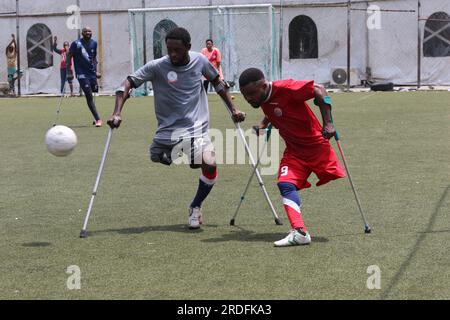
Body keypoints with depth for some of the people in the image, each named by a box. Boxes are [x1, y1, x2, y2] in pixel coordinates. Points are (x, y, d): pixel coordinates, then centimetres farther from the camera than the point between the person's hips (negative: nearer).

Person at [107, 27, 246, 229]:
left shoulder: (199, 61, -1)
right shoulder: (157, 67, -10)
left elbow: (217, 81, 16)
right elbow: (128, 83, -12)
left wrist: (233, 109, 16)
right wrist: (117, 113, -25)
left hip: (196, 128, -1)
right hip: (167, 130, 1)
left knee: (210, 165, -20)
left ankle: (195, 207, 2)